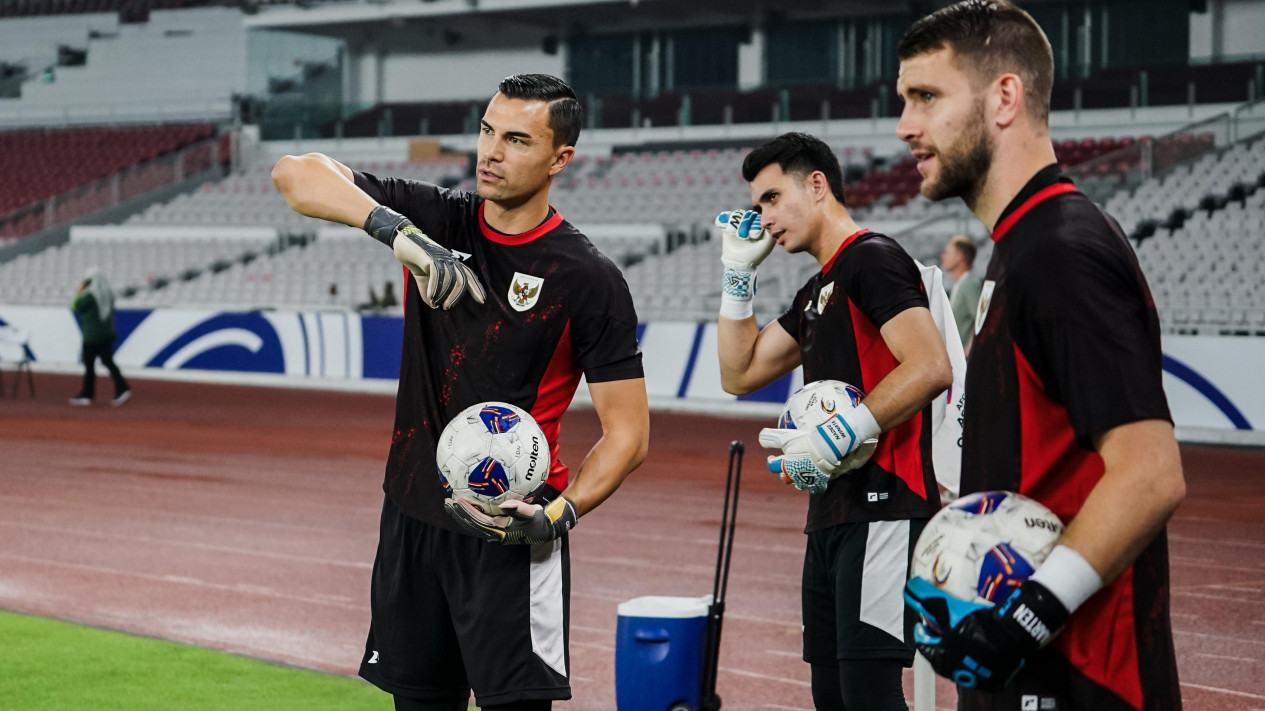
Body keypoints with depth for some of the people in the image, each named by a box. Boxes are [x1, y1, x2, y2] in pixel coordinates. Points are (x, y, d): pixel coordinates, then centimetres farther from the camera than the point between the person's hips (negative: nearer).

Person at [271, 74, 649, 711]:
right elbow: (296, 174, -7)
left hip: (507, 533, -5)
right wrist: (397, 230, -23)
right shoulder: (436, 219, 3)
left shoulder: (588, 279, -8)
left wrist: (558, 514, -24)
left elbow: (627, 431, -7)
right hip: (413, 516, 5)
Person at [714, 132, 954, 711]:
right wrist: (738, 273, 20)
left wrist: (837, 437, -22)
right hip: (832, 513, 10)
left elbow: (930, 367, -21)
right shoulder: (817, 292, 22)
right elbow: (739, 373, 27)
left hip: (881, 507, -10)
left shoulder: (873, 259, -8)